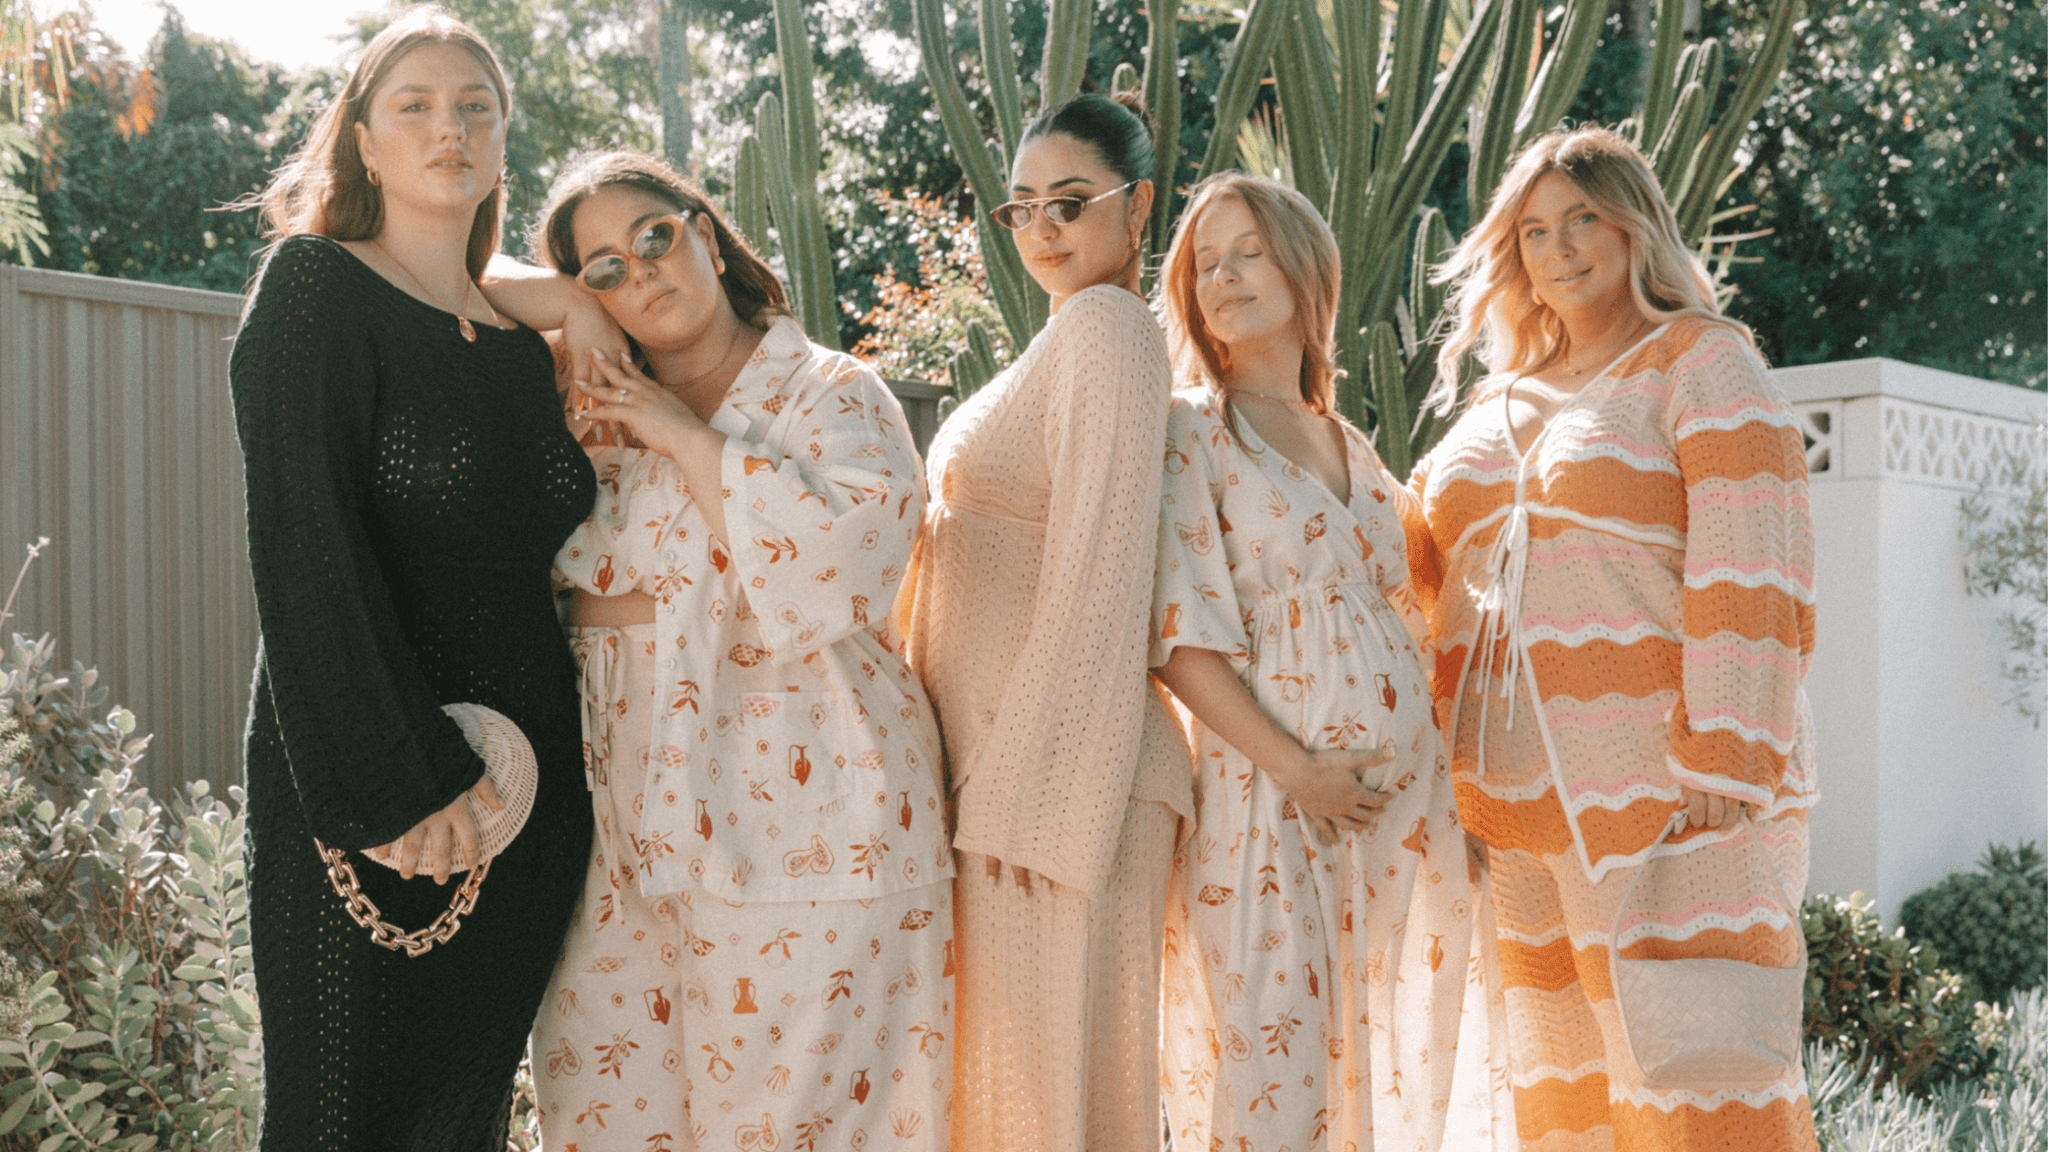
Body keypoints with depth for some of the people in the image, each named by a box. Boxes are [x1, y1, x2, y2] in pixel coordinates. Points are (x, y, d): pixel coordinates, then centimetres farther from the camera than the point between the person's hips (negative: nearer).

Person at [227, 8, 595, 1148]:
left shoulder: (526, 335, 15)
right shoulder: (316, 287, -3)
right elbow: (304, 545, -13)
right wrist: (403, 781, -19)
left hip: (527, 786, 6)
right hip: (373, 790, -5)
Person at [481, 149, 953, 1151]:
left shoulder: (834, 396, 0)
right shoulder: (610, 418, 15)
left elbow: (841, 564, -17)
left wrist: (694, 442, -11)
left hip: (799, 832, -5)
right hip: (643, 831, 5)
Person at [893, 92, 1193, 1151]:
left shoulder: (1105, 326, -10)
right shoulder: (1066, 341, 20)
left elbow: (1097, 575, -17)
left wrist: (1025, 789, -19)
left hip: (1056, 762, -10)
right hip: (997, 761, 10)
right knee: (1000, 1061, 15)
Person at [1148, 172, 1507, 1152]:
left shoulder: (1353, 447, 16)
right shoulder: (1188, 434, -1)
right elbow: (1183, 638, -9)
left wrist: (1458, 777, 6)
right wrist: (1294, 767, -17)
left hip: (1409, 800, 6)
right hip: (1272, 803, -5)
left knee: (1398, 1064, 9)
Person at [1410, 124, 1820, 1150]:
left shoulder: (1699, 362, 1)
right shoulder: (1498, 399, 20)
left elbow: (1747, 575, -9)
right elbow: (1420, 550, 24)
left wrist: (1725, 760, -18)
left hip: (1666, 787, -6)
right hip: (1525, 790, 6)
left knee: (1691, 1067, -6)